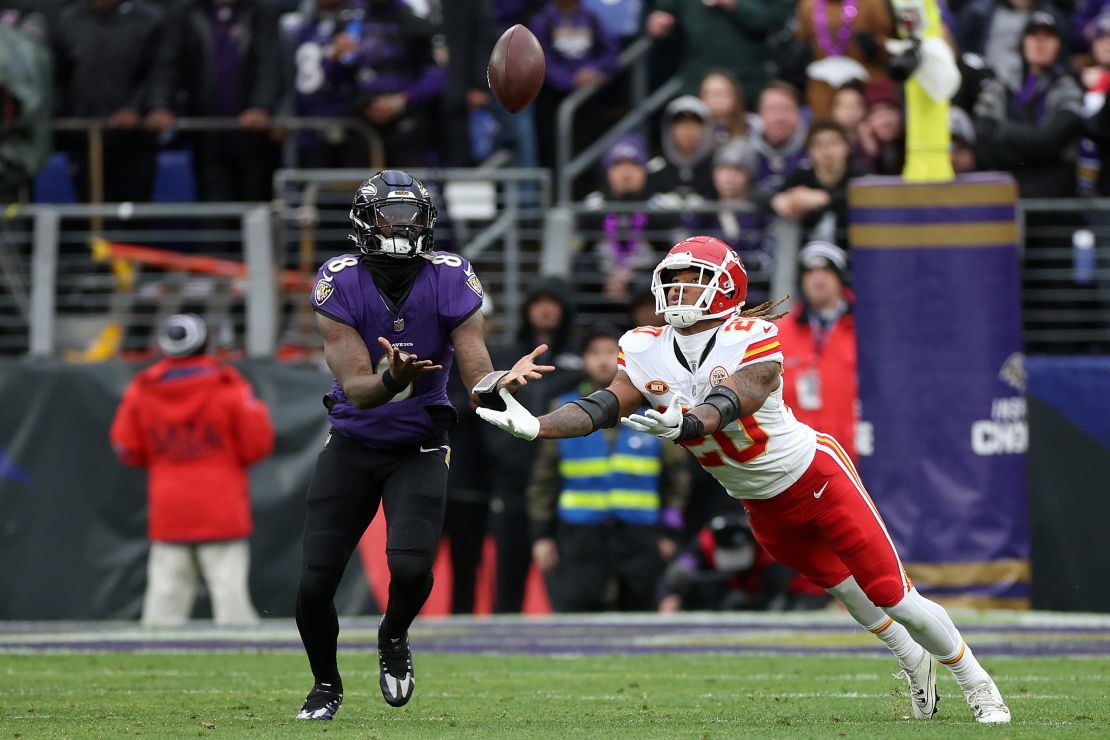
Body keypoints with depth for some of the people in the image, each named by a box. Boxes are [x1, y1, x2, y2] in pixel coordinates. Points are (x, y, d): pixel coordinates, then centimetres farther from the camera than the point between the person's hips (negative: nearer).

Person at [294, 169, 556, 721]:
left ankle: (394, 638, 14)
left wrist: (505, 381, -41)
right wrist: (392, 380, -45)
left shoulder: (450, 282, -13)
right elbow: (355, 388, -23)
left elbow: (477, 378, -17)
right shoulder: (340, 284, -16)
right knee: (315, 585, -5)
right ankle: (326, 684, 26)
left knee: (411, 567, -23)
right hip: (352, 444, 0)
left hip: (419, 448, 0)